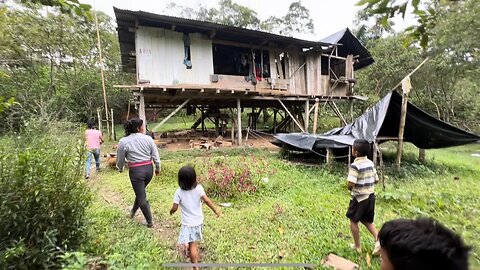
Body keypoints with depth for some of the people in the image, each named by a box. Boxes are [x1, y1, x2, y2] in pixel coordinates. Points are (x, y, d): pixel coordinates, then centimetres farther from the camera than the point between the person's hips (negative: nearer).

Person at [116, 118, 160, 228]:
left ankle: (150, 222, 17)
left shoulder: (123, 141, -7)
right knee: (141, 191, 26)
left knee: (141, 196, 8)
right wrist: (157, 168, 12)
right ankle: (133, 211, 45)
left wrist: (120, 168, 23)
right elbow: (155, 155, -1)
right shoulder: (148, 138, -4)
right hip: (149, 169, 3)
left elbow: (120, 159, 3)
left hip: (136, 170, -3)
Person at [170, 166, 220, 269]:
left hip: (188, 223, -4)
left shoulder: (179, 192, -18)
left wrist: (171, 211, 9)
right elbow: (206, 200, -21)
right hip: (198, 220, 4)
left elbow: (175, 208, -14)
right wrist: (216, 210, -11)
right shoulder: (199, 188, -15)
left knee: (192, 245, 6)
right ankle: (193, 254, 54)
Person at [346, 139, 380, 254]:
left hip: (359, 198, -7)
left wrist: (349, 187, -6)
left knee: (353, 221, 12)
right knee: (366, 220, 24)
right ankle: (378, 239, 9)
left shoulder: (355, 165, -22)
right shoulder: (370, 163, 2)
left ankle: (357, 246, 23)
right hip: (370, 196, 7)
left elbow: (350, 184, -27)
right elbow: (376, 180, 9)